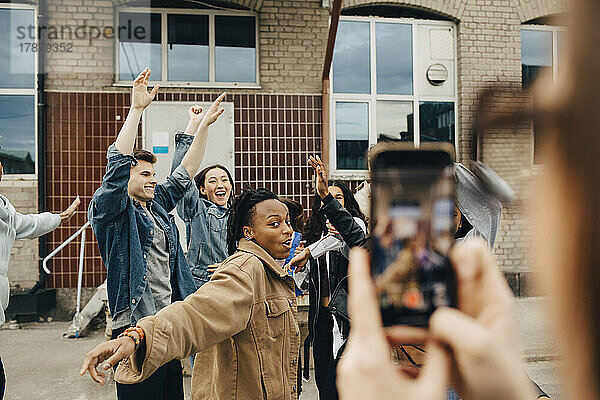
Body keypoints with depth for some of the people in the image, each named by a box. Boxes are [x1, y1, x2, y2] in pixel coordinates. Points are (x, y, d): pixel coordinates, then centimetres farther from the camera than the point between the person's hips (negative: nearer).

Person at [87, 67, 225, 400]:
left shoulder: (157, 204, 15)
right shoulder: (111, 210, -5)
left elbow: (184, 174, 18)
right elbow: (118, 164, -19)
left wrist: (203, 126, 15)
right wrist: (136, 109, -21)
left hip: (170, 320, 7)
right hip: (136, 325, -7)